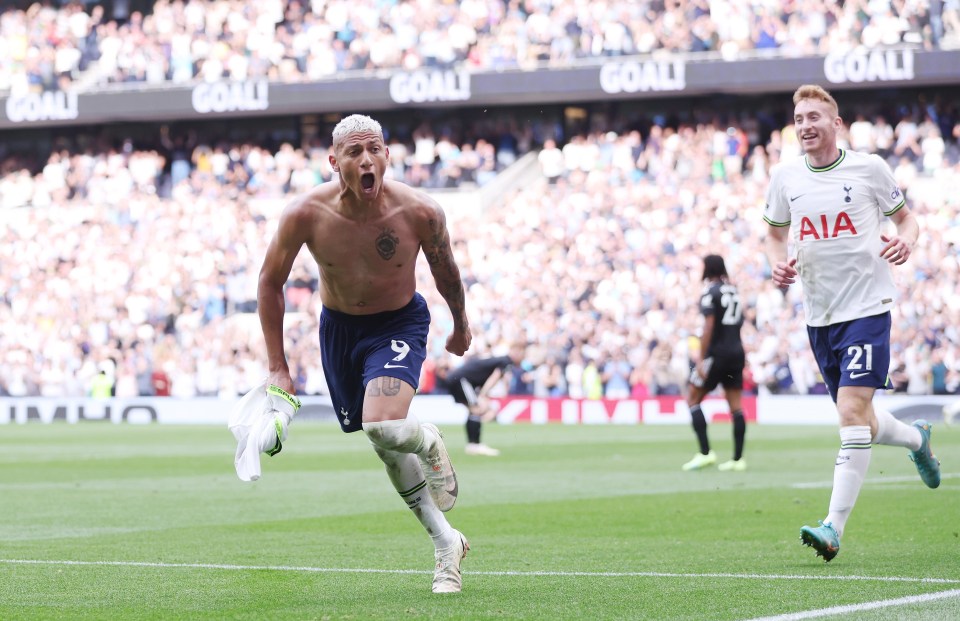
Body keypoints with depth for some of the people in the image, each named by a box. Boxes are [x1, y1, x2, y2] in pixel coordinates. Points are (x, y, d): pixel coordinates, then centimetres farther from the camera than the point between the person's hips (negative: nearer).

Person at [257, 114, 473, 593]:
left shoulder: (420, 212, -23)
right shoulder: (306, 214, -22)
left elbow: (444, 270, -2)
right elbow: (270, 281, -7)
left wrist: (461, 326, 15)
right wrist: (277, 368, -6)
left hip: (399, 323, -3)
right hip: (338, 325, 3)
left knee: (381, 427, -27)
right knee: (385, 444, 9)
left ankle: (428, 441, 9)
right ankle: (446, 543, 24)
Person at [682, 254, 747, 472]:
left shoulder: (710, 292, -9)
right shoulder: (734, 291, 12)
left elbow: (709, 326, -16)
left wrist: (701, 359, -16)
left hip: (716, 353, -7)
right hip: (737, 352, 7)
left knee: (694, 400, 3)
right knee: (735, 406, 5)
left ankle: (705, 453, -7)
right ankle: (738, 458, 3)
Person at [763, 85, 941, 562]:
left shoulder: (868, 167, -3)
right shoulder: (785, 177, 6)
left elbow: (905, 216, 9)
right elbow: (775, 233, 20)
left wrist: (907, 241, -13)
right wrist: (778, 264, -2)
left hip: (867, 305, -5)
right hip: (818, 313, 5)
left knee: (853, 412, -16)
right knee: (856, 418, 12)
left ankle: (834, 527, -18)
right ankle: (916, 438, 46)